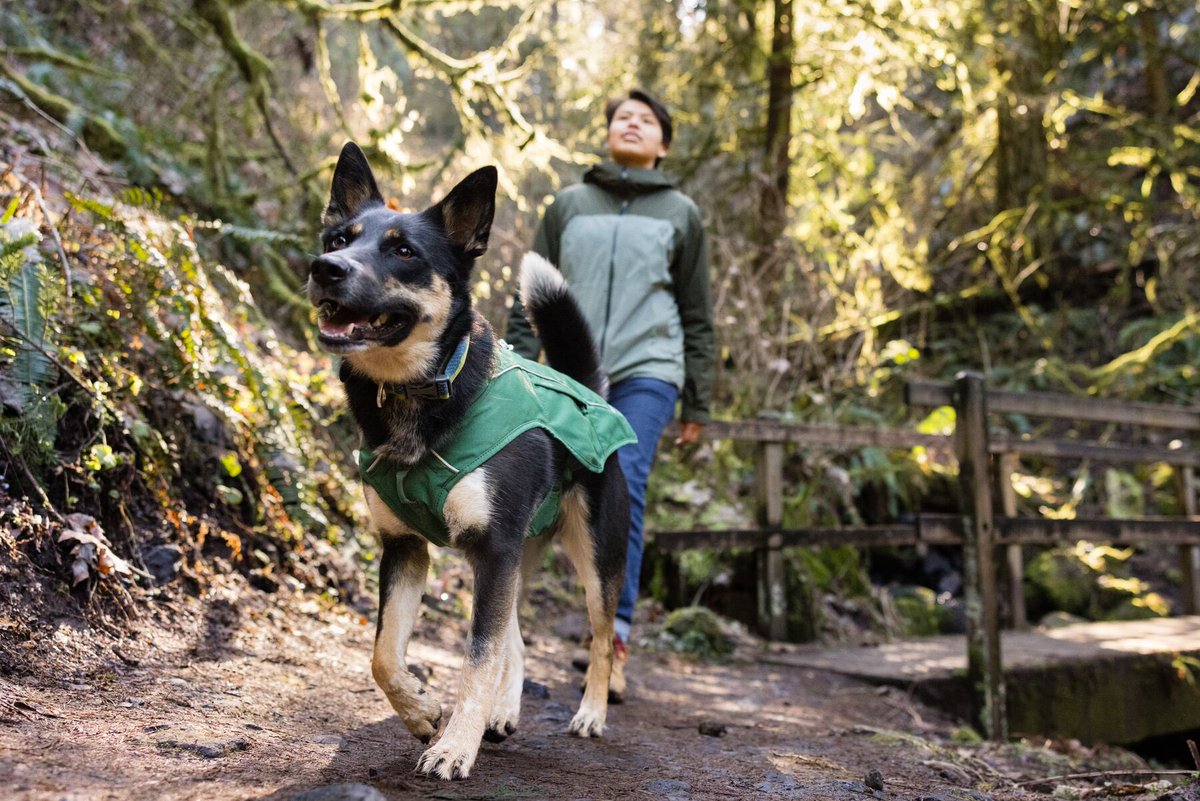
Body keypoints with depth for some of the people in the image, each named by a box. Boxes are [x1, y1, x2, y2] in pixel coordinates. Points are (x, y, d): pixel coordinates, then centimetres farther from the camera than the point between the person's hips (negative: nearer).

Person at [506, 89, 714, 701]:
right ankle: (609, 628, 20)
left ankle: (613, 637, -23)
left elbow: (697, 317, 12)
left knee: (623, 486, -21)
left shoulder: (680, 214, 11)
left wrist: (697, 405, 9)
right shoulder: (569, 205, 14)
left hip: (647, 372, -2)